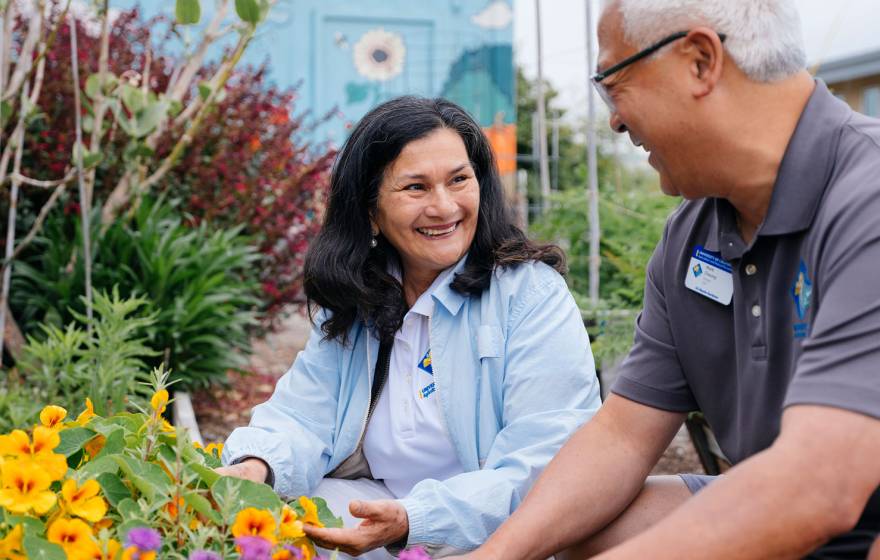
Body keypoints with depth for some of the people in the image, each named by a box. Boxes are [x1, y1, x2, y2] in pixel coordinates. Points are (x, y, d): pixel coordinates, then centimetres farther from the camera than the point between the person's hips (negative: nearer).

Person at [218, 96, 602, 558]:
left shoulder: (533, 295, -14)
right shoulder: (352, 306, 5)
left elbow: (542, 470, -21)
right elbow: (304, 417, -1)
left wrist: (410, 522, -34)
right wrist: (257, 466, -25)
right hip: (378, 508, 4)